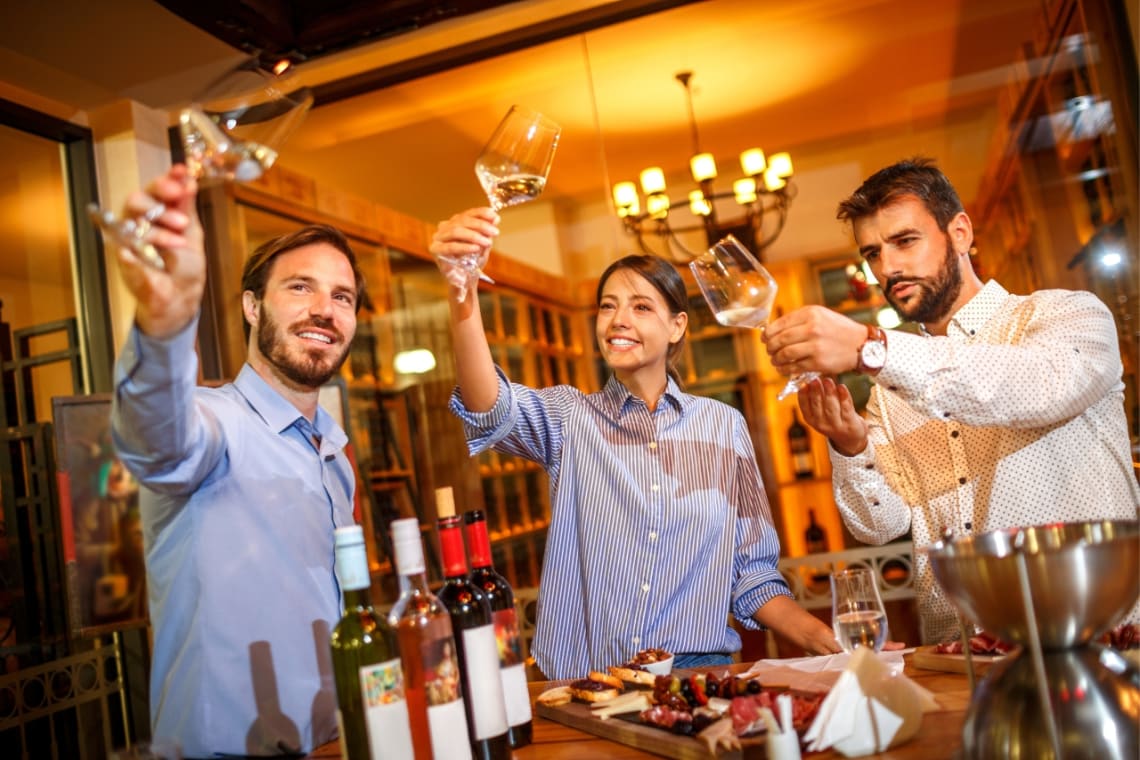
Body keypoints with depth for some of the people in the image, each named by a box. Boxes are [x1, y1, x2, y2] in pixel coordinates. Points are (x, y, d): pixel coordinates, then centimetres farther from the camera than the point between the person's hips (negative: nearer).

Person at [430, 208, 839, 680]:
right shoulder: (569, 417, 5)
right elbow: (494, 409, -17)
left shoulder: (724, 426, 9)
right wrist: (462, 292, -33)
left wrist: (823, 639, -5)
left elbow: (752, 572, 11)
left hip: (698, 675, 1)